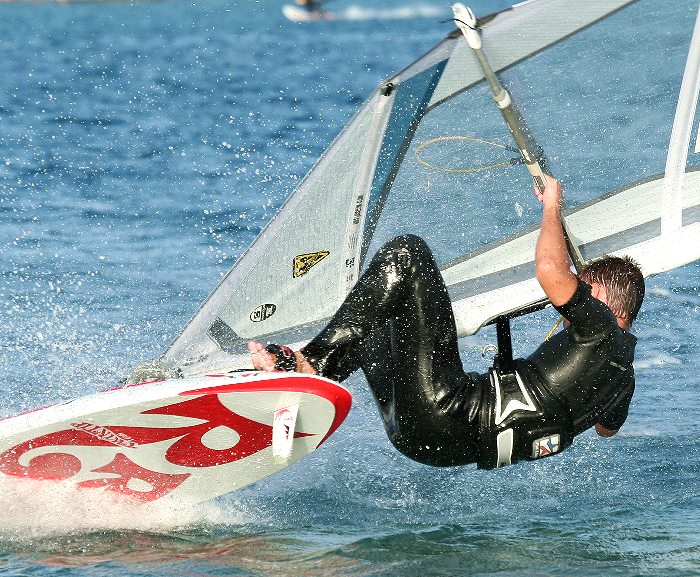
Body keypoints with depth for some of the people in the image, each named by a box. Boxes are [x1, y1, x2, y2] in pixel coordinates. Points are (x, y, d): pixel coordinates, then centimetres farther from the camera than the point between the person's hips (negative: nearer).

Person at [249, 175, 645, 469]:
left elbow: (552, 271, -22)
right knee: (367, 327, 33)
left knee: (405, 255, -11)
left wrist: (552, 207, -3)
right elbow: (609, 427, 43)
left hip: (448, 417, -10)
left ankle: (312, 365, -14)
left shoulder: (603, 331, -6)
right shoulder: (623, 377, 20)